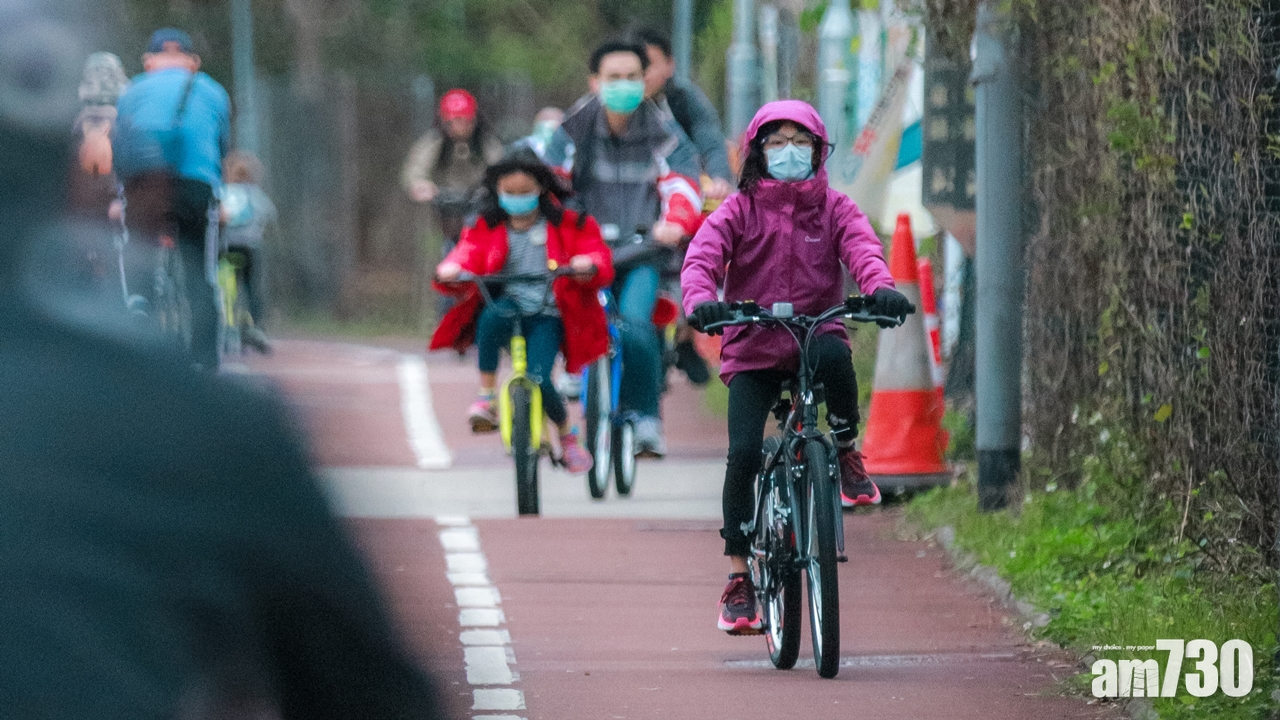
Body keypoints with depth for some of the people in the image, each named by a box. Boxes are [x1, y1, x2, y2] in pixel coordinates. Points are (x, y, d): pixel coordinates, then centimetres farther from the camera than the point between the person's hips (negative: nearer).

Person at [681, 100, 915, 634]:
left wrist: (881, 288, -36)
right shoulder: (739, 211, 2)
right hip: (753, 349, 0)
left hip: (816, 333, 0)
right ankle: (738, 574, -2)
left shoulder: (834, 210, 5)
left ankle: (847, 451, -10)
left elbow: (862, 248, -13)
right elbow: (702, 256, -12)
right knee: (744, 451, -14)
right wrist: (700, 300, -35)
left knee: (835, 354, -37)